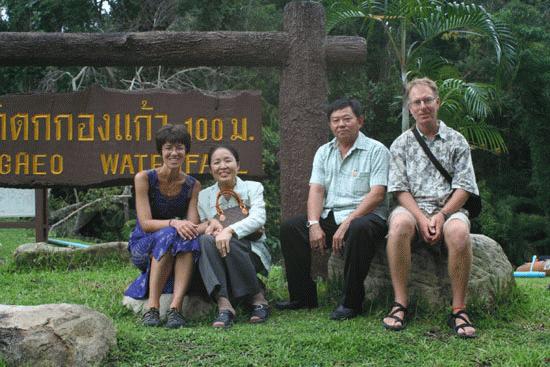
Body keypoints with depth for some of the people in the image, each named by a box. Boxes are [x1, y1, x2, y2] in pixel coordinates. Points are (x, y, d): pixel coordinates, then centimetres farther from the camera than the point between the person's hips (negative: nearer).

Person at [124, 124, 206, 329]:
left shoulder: (193, 186, 2)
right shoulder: (144, 179, -8)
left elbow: (192, 225, -9)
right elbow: (145, 223, -16)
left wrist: (211, 224, -32)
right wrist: (173, 223, -34)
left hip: (180, 252, 3)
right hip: (143, 247, -2)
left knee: (189, 237, -32)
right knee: (169, 235, -35)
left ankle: (175, 307, -42)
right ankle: (152, 308, -38)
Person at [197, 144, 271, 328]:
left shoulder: (253, 188, 6)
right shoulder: (204, 196, 13)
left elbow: (258, 218, -13)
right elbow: (202, 229, 8)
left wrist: (229, 230, -30)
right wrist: (209, 226, -16)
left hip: (251, 252, -2)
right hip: (217, 258, 2)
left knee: (230, 242, -35)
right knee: (206, 240, -31)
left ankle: (258, 299, -19)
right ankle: (223, 304, -42)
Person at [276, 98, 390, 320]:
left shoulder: (376, 150, -1)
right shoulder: (324, 152, 16)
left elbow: (377, 194, -12)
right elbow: (316, 190, 5)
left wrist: (347, 224, -21)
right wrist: (314, 224, -13)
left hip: (363, 216, -5)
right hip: (329, 217, 5)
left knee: (359, 229, -38)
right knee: (290, 227, -14)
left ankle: (352, 302, -26)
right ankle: (303, 297, -6)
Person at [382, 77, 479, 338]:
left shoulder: (456, 142, 11)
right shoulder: (401, 144, 13)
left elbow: (463, 188, 3)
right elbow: (400, 189, 3)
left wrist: (442, 216, -14)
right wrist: (421, 218, -14)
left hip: (449, 209, 0)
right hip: (413, 208, 0)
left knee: (458, 231, -36)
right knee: (399, 224, -36)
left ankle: (458, 310, -27)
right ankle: (400, 304, -30)